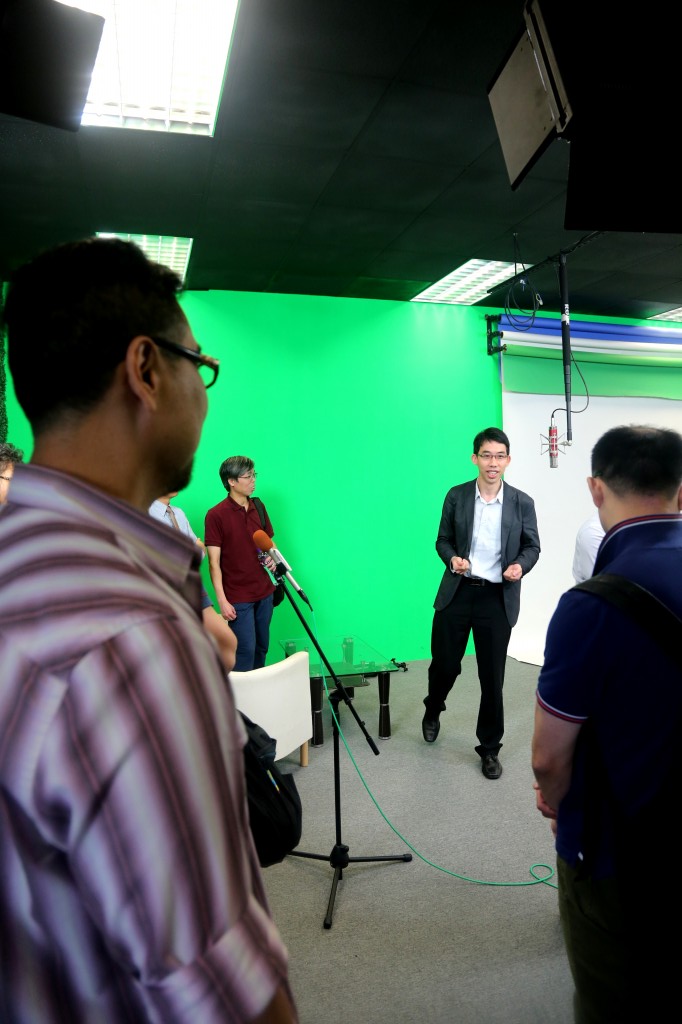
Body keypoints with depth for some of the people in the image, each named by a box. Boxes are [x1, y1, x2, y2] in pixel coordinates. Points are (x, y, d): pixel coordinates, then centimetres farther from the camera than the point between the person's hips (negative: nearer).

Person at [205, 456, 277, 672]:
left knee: (262, 648, 14)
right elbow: (214, 562, -12)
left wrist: (272, 558, -5)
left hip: (264, 591, 6)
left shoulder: (258, 507, 6)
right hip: (238, 596, -6)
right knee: (245, 650, -3)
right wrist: (222, 600, -17)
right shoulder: (216, 515, -12)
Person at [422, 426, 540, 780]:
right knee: (444, 665, 10)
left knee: (492, 677, 6)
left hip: (497, 598, 0)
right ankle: (432, 712, 44)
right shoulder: (456, 496, 0)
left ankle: (489, 749, 25)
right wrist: (452, 558, -14)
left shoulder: (522, 503, -2)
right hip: (457, 593, 1)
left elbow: (532, 546, 6)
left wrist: (520, 565, -15)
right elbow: (443, 540, 7)